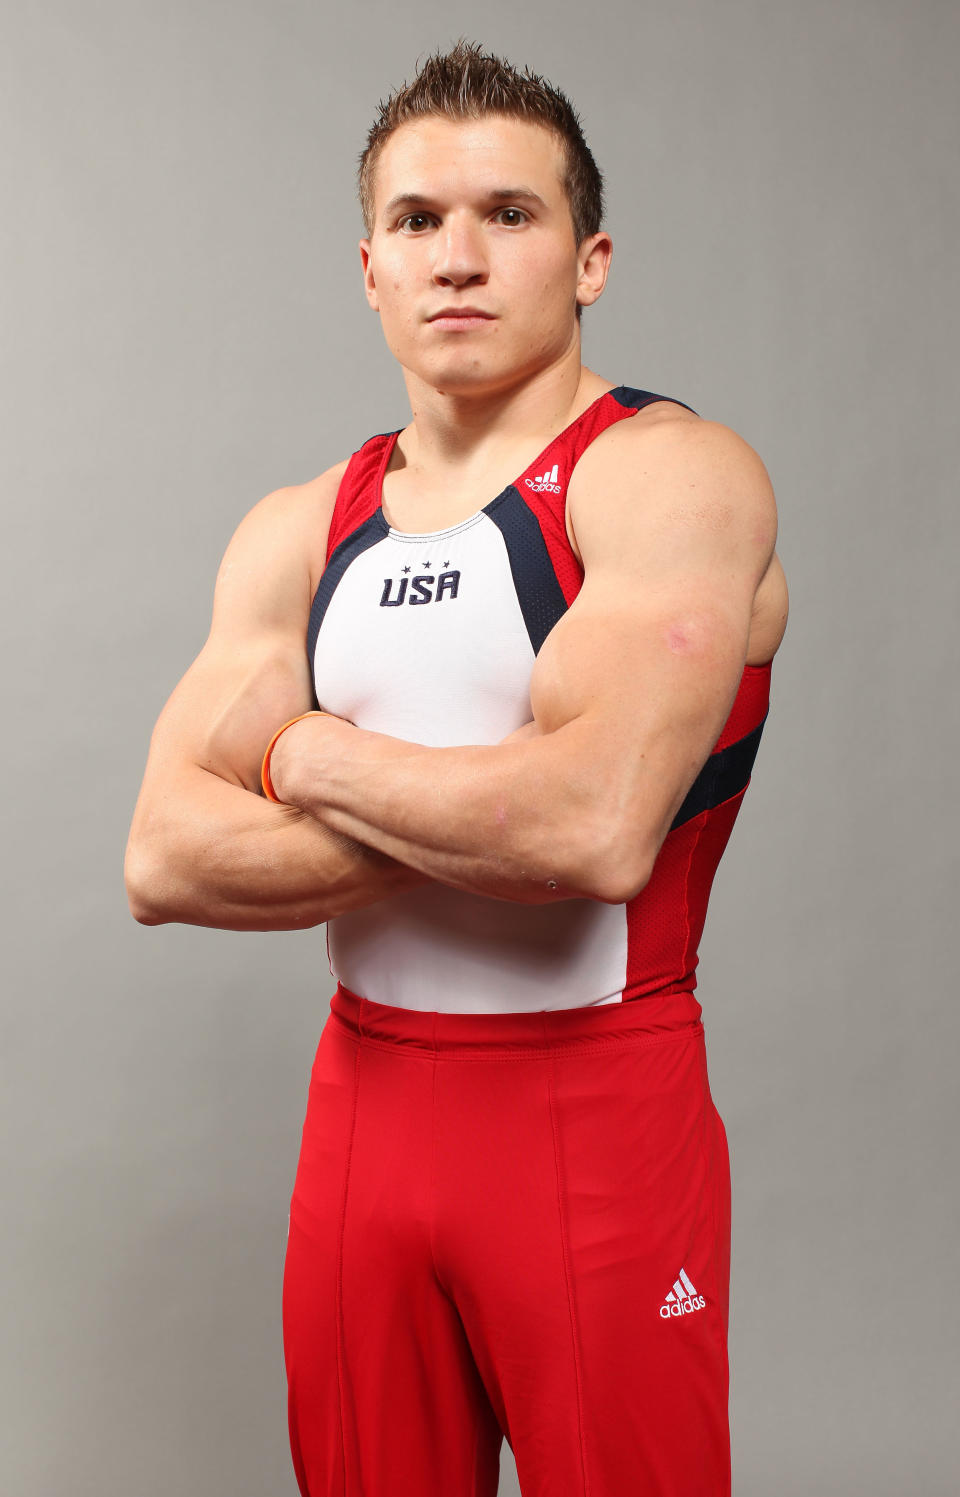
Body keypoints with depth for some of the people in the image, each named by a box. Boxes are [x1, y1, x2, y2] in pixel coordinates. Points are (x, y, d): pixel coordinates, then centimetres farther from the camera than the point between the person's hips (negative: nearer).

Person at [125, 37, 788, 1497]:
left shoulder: (670, 474, -11)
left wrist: (310, 751, -11)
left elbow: (596, 825, -27)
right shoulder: (298, 532, 7)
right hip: (362, 1102, 5)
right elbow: (165, 860, -3)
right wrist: (473, 822, -15)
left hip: (598, 1113, -5)